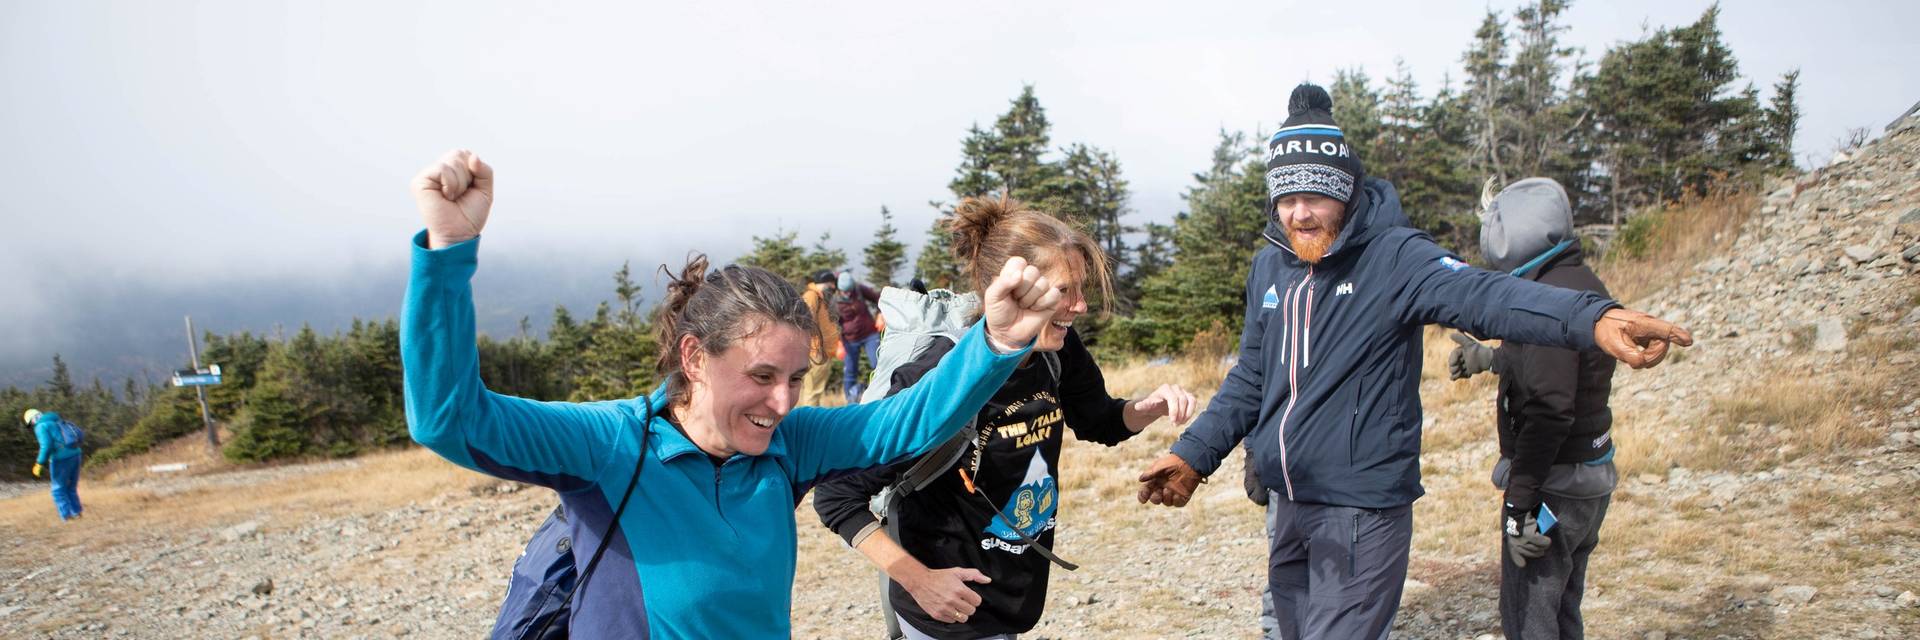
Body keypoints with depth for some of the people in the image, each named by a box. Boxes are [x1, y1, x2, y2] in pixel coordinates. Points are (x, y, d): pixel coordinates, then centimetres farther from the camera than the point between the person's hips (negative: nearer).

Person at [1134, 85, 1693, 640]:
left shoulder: (1393, 257, -12)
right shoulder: (1270, 266, 7)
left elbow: (1482, 295, -30)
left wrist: (1593, 319, -47)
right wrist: (1195, 453, 11)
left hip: (1362, 510, -7)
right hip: (1288, 503, 7)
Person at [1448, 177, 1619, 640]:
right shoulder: (1584, 284, 9)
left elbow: (1549, 410, -27)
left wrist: (1519, 504, -25)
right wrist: (1489, 359, 34)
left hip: (1553, 483, -10)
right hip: (1592, 476, 10)